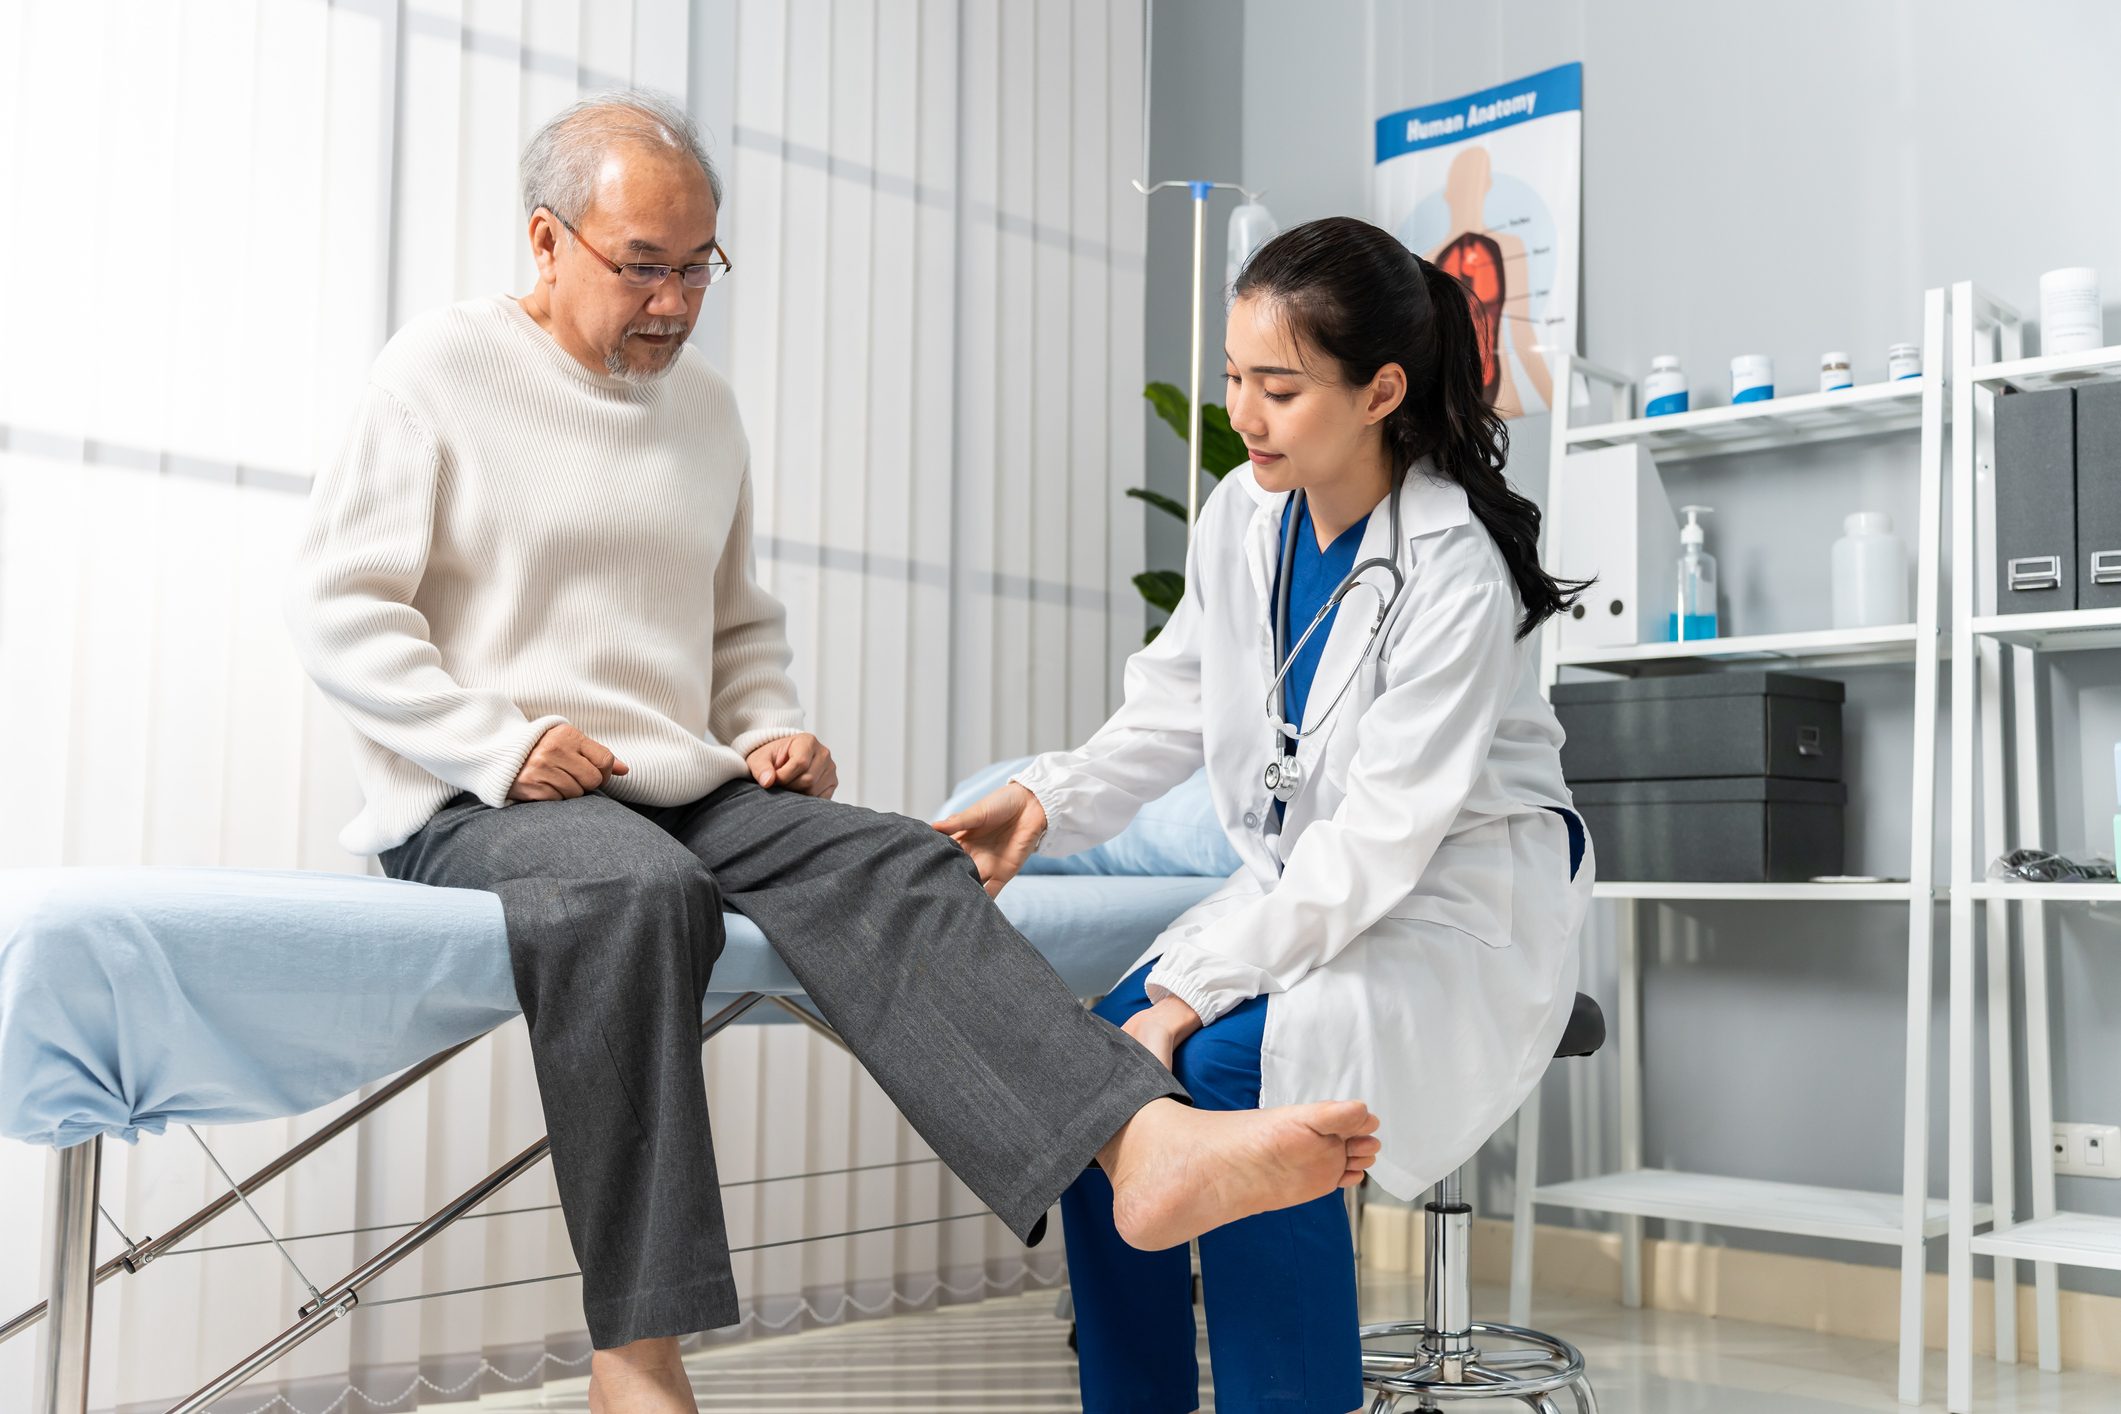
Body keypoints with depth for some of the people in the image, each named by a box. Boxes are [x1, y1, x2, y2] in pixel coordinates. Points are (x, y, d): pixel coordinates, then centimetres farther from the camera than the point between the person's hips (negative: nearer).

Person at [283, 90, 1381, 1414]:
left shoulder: (705, 404, 18)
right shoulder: (440, 371, 2)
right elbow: (339, 606, -3)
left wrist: (770, 732, 6)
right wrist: (498, 746, -15)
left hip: (687, 795, 5)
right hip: (474, 805, -4)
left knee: (889, 861, -23)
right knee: (639, 888, -38)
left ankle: (1147, 1144, -42)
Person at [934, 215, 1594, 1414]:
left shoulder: (1454, 572, -22)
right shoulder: (1245, 514, -2)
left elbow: (1379, 840, -25)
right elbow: (1175, 708, 6)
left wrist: (1192, 990, -28)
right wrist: (1046, 802, -12)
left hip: (1454, 909, -6)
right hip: (1302, 887, 6)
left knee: (1234, 1063, -30)